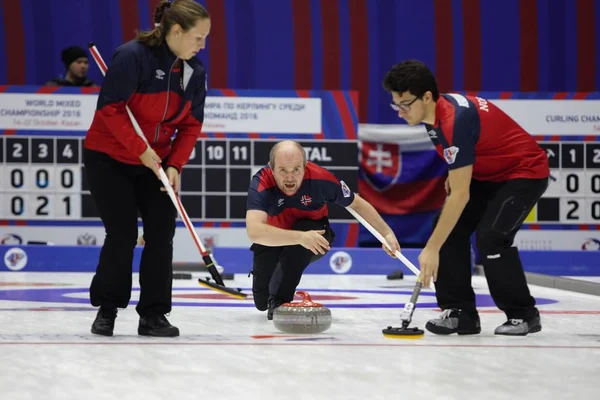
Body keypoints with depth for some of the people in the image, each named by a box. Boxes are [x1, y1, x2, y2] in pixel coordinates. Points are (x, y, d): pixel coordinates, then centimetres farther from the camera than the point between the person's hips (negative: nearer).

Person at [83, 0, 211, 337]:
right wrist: (140, 149, -23)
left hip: (156, 162, 6)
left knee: (162, 231, -4)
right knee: (123, 233, -10)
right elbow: (109, 108, -22)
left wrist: (175, 164, -12)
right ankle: (107, 309, 9)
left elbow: (191, 125, 1)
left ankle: (153, 315, 4)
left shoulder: (195, 72, -4)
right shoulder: (133, 56, -23)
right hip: (109, 158, -5)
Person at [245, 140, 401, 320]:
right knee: (262, 302, -9)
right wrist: (300, 237, -54)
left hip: (315, 239, 0)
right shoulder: (261, 185, -33)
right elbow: (254, 231, -47)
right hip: (273, 241, 0)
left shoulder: (320, 178, -28)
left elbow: (358, 204, -9)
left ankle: (280, 300, -18)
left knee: (303, 229, -33)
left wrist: (387, 234, -7)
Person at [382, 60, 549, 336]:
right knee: (449, 229, -5)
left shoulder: (455, 120, -34)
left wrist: (431, 249, -33)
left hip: (525, 171, -9)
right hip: (486, 173, 9)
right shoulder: (435, 111, -6)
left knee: (490, 236, -25)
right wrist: (455, 173, 2)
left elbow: (461, 195, -34)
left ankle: (524, 315, -7)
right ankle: (459, 312, 0)